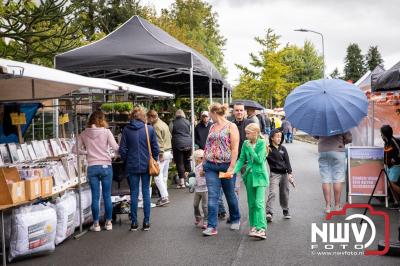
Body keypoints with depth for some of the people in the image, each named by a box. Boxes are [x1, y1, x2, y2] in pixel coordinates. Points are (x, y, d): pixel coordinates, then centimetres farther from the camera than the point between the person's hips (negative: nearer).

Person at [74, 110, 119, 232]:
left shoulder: (84, 134, 3)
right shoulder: (106, 132, -6)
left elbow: (76, 149, 5)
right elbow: (116, 148, -12)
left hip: (92, 167, 2)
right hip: (106, 166, -1)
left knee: (95, 197, 7)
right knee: (107, 196, 8)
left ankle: (96, 224, 12)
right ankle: (108, 222, 16)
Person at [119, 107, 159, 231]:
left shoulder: (126, 130, -4)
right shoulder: (150, 129, -4)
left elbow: (122, 149, -2)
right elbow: (155, 148, -1)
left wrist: (126, 161, 12)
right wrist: (153, 161, 12)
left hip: (132, 166, 0)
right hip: (146, 165, 0)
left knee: (134, 193, 7)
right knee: (146, 192, 7)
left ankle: (134, 223, 11)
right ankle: (146, 222, 10)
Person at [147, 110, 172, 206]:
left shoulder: (156, 126, -13)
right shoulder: (164, 124, 15)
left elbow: (159, 142, -19)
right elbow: (170, 137, 18)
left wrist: (160, 154, -19)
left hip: (162, 153, -10)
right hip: (169, 152, 10)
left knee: (158, 176, -8)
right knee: (164, 176, 14)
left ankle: (164, 197, -11)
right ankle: (164, 196, 19)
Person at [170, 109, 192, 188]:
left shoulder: (173, 123, -2)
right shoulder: (187, 122, 6)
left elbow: (170, 134, 1)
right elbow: (190, 132, 12)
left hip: (178, 144, -3)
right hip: (188, 143, 3)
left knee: (179, 163, 0)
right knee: (187, 161, 15)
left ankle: (182, 182, 0)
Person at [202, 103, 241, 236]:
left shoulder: (231, 126, -5)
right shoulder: (212, 127, 13)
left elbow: (235, 149, -11)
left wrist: (231, 167, -16)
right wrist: (204, 163, 15)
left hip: (226, 166, -4)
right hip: (211, 166, 4)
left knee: (230, 194, 10)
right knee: (212, 196, -4)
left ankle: (235, 220, 32)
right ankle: (212, 226, -3)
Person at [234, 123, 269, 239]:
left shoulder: (262, 143, -9)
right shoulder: (245, 144, 5)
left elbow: (259, 160, -15)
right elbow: (241, 159, 7)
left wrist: (250, 149, -13)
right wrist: (234, 170, -6)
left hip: (259, 175, -5)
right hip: (249, 175, 5)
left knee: (259, 202, -13)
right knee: (251, 203, 11)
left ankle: (261, 229, -15)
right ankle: (253, 226, 21)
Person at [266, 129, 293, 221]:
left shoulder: (283, 148, 6)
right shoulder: (268, 148, -5)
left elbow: (287, 161, 6)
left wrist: (289, 173, -1)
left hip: (284, 173, 4)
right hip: (274, 174, -4)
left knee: (284, 193, 12)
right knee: (272, 192, -15)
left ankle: (286, 211, 27)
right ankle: (269, 213, -17)